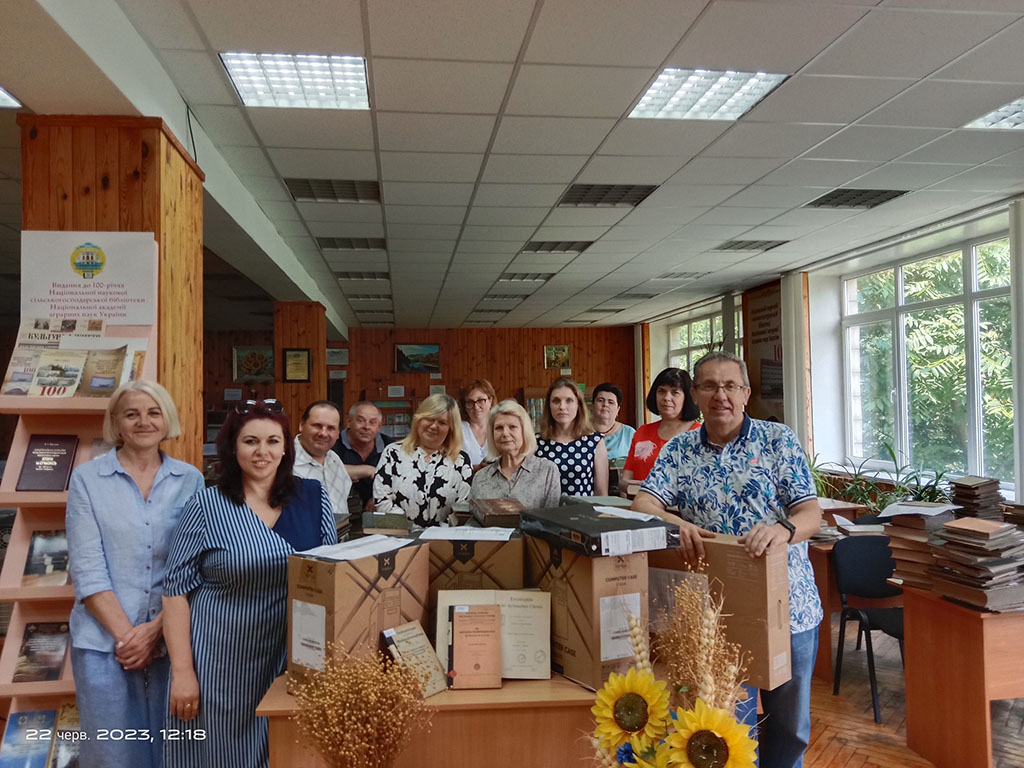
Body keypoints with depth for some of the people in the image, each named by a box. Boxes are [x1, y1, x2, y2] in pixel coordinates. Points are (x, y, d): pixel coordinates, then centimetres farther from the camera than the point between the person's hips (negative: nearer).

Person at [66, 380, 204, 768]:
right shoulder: (87, 478, 0)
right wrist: (125, 634, -12)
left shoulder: (190, 479, 3)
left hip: (170, 638, 1)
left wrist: (155, 629, -9)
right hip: (104, 641, -1)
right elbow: (87, 569, -5)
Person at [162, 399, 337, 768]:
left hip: (295, 661, 2)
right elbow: (177, 589, -5)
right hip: (221, 664, -2)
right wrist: (182, 671, -10)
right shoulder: (206, 506, -7)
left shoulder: (314, 498, 0)